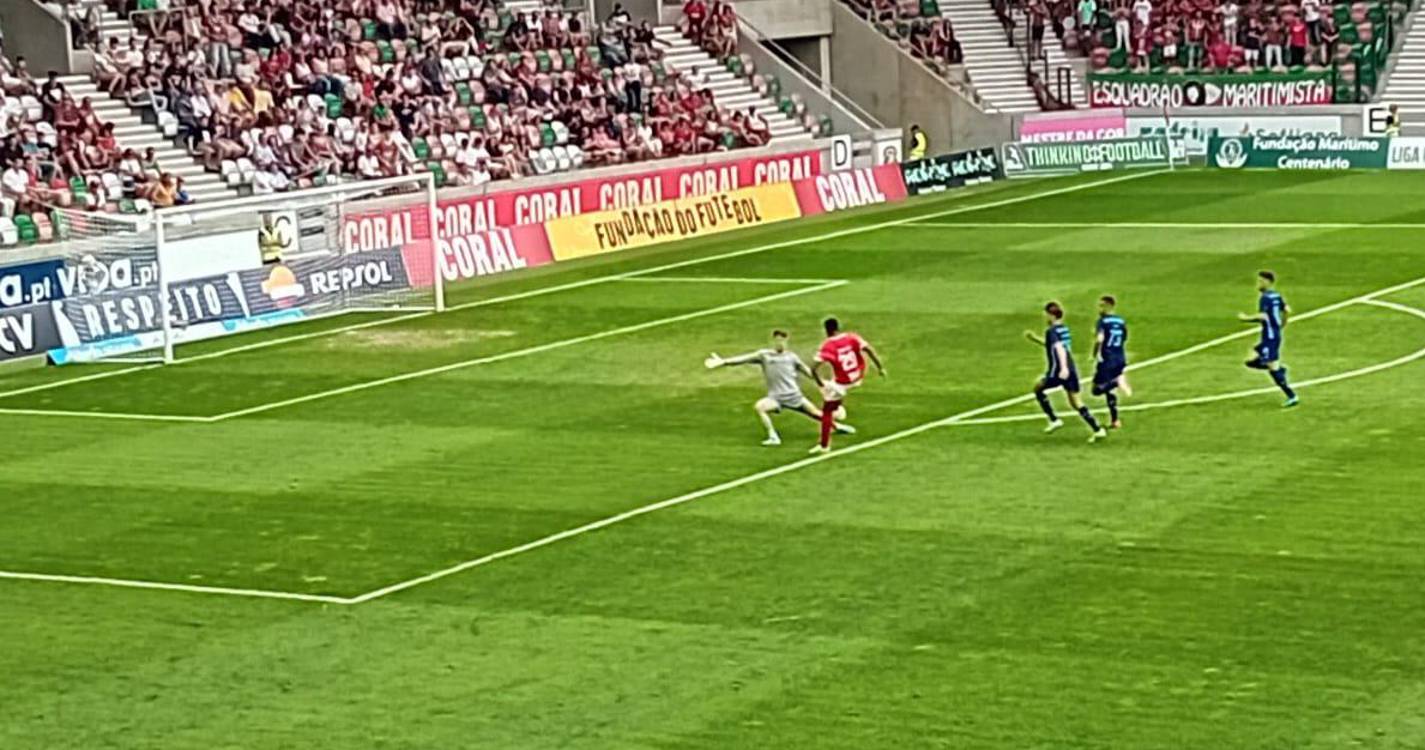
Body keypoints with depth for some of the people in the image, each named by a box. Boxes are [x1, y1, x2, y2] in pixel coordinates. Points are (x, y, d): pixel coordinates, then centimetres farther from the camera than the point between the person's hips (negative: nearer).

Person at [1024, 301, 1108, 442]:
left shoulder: (1051, 331, -11)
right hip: (1071, 370, 8)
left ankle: (1054, 420, 12)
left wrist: (1064, 368, -37)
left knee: (1038, 388, 16)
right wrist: (1035, 338, 32)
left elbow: (1059, 348, -26)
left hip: (1058, 371, -8)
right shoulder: (1064, 329, 16)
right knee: (1076, 402, 9)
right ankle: (1098, 429, -2)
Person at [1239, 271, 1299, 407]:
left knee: (1273, 367, -6)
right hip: (1274, 334, 10)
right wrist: (1282, 324, 30)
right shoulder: (1276, 296, 11)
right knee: (1251, 361, 14)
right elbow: (1287, 311, 14)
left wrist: (1247, 318, -13)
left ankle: (1292, 397, -4)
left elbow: (1263, 316, -25)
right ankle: (1279, 368, 6)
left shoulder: (1265, 298, -16)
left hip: (1270, 336, -10)